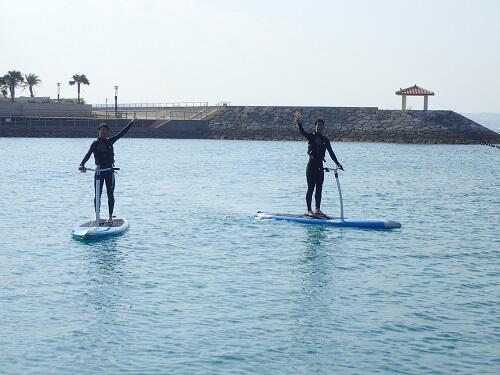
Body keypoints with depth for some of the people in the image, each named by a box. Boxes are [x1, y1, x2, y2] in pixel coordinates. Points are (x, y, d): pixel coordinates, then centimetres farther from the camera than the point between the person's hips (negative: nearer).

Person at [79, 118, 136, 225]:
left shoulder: (110, 141, 8)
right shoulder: (95, 143, -3)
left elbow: (122, 133, 11)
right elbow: (88, 154, -16)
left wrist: (132, 123, 12)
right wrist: (82, 164, -32)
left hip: (110, 171, 3)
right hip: (99, 170, -3)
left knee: (110, 194, 3)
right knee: (98, 194, 1)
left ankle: (110, 217, 8)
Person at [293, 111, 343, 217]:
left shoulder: (325, 140, 10)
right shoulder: (311, 137, 0)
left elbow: (331, 153, 9)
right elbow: (302, 132, -18)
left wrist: (337, 163, -1)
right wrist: (299, 124, -36)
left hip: (320, 166, 4)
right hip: (311, 165, -4)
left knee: (319, 189, 6)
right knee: (311, 188, -4)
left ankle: (317, 210, 13)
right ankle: (309, 210, -2)